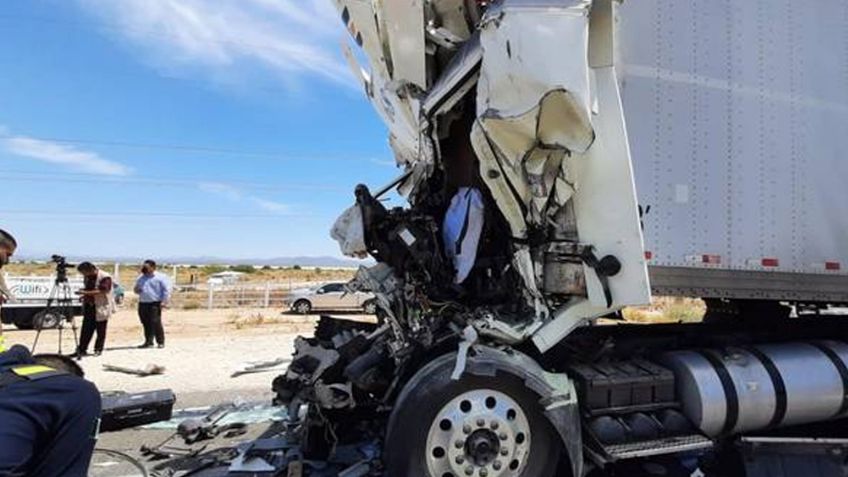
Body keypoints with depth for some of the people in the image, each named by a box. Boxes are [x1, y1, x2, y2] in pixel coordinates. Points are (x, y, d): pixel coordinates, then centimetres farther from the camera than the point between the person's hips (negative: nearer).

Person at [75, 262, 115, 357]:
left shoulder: (105, 277, -15)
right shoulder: (87, 277, 10)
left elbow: (102, 291, -23)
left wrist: (85, 293, -26)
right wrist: (84, 296, 4)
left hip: (101, 308, -7)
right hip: (89, 306, 7)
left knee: (100, 331, 2)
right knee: (86, 329, 6)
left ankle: (98, 350, 13)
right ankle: (82, 349, 12)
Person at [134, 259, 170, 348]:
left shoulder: (160, 277, -1)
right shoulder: (140, 278, 18)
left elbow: (166, 290, -5)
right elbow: (136, 289, 29)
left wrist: (164, 302, -12)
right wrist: (137, 290, 4)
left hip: (155, 304, -6)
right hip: (142, 304, 6)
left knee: (156, 323, -10)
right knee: (146, 324, 7)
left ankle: (160, 342, -2)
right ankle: (148, 342, 16)